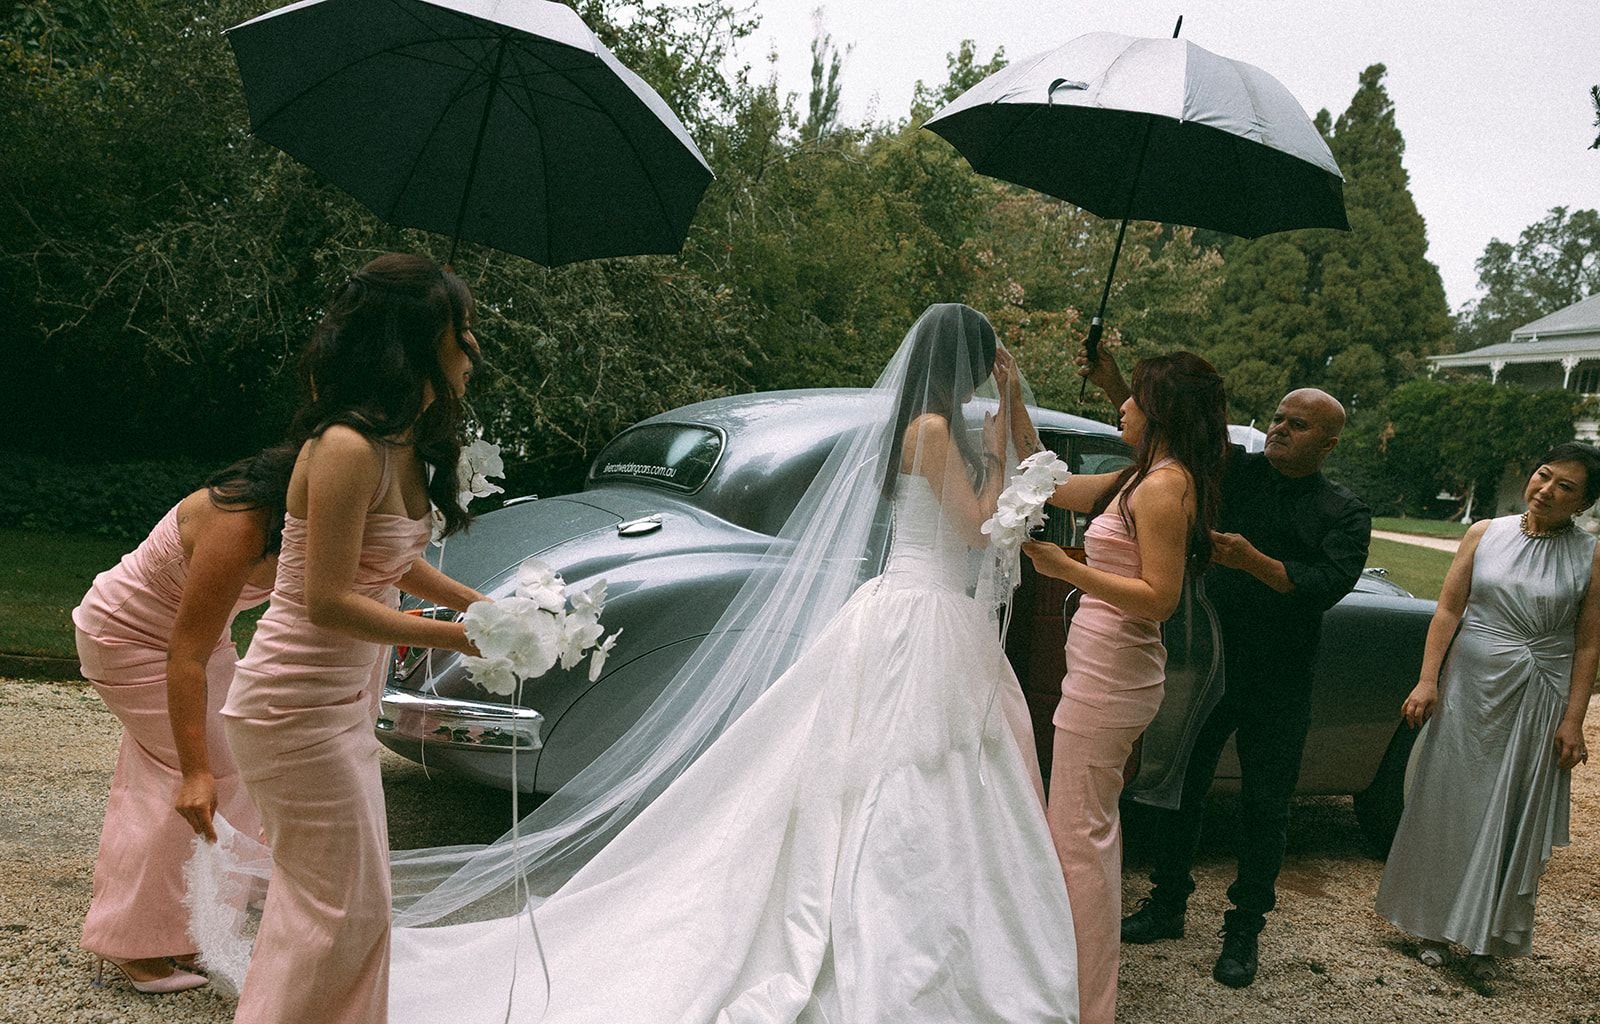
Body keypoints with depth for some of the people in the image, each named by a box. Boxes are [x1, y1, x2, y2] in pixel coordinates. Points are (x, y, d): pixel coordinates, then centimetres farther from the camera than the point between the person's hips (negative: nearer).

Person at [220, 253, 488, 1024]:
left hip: (347, 694, 9)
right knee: (344, 901, 2)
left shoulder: (405, 442, 4)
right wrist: (457, 638, -22)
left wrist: (479, 603, 5)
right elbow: (327, 602, -26)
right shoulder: (348, 449, -25)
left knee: (325, 889, 21)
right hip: (298, 704, -9)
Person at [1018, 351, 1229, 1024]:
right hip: (1111, 670, 11)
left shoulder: (1165, 485, -16)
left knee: (1078, 834, -5)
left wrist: (1069, 570, -27)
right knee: (1094, 827, 20)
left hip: (1109, 675, -11)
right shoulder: (1144, 479, 13)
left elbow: (1160, 597, -21)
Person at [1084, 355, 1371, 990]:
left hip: (1278, 692, -2)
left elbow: (1327, 586, -16)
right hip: (1202, 667, 2)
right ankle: (1167, 905, 27)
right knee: (1180, 788, 10)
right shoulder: (1235, 471, 5)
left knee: (1264, 808, 7)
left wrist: (1253, 561, -30)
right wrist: (1111, 379, -21)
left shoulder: (1344, 515, 1)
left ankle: (1245, 929, 23)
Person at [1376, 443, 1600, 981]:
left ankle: (1486, 940, 19)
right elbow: (1448, 610, -1)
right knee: (1450, 806, 6)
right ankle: (1434, 925, 21)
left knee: (1513, 820, 6)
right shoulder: (1485, 535, 1)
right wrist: (1428, 682, -8)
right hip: (1469, 691, 1)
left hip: (1538, 704, 0)